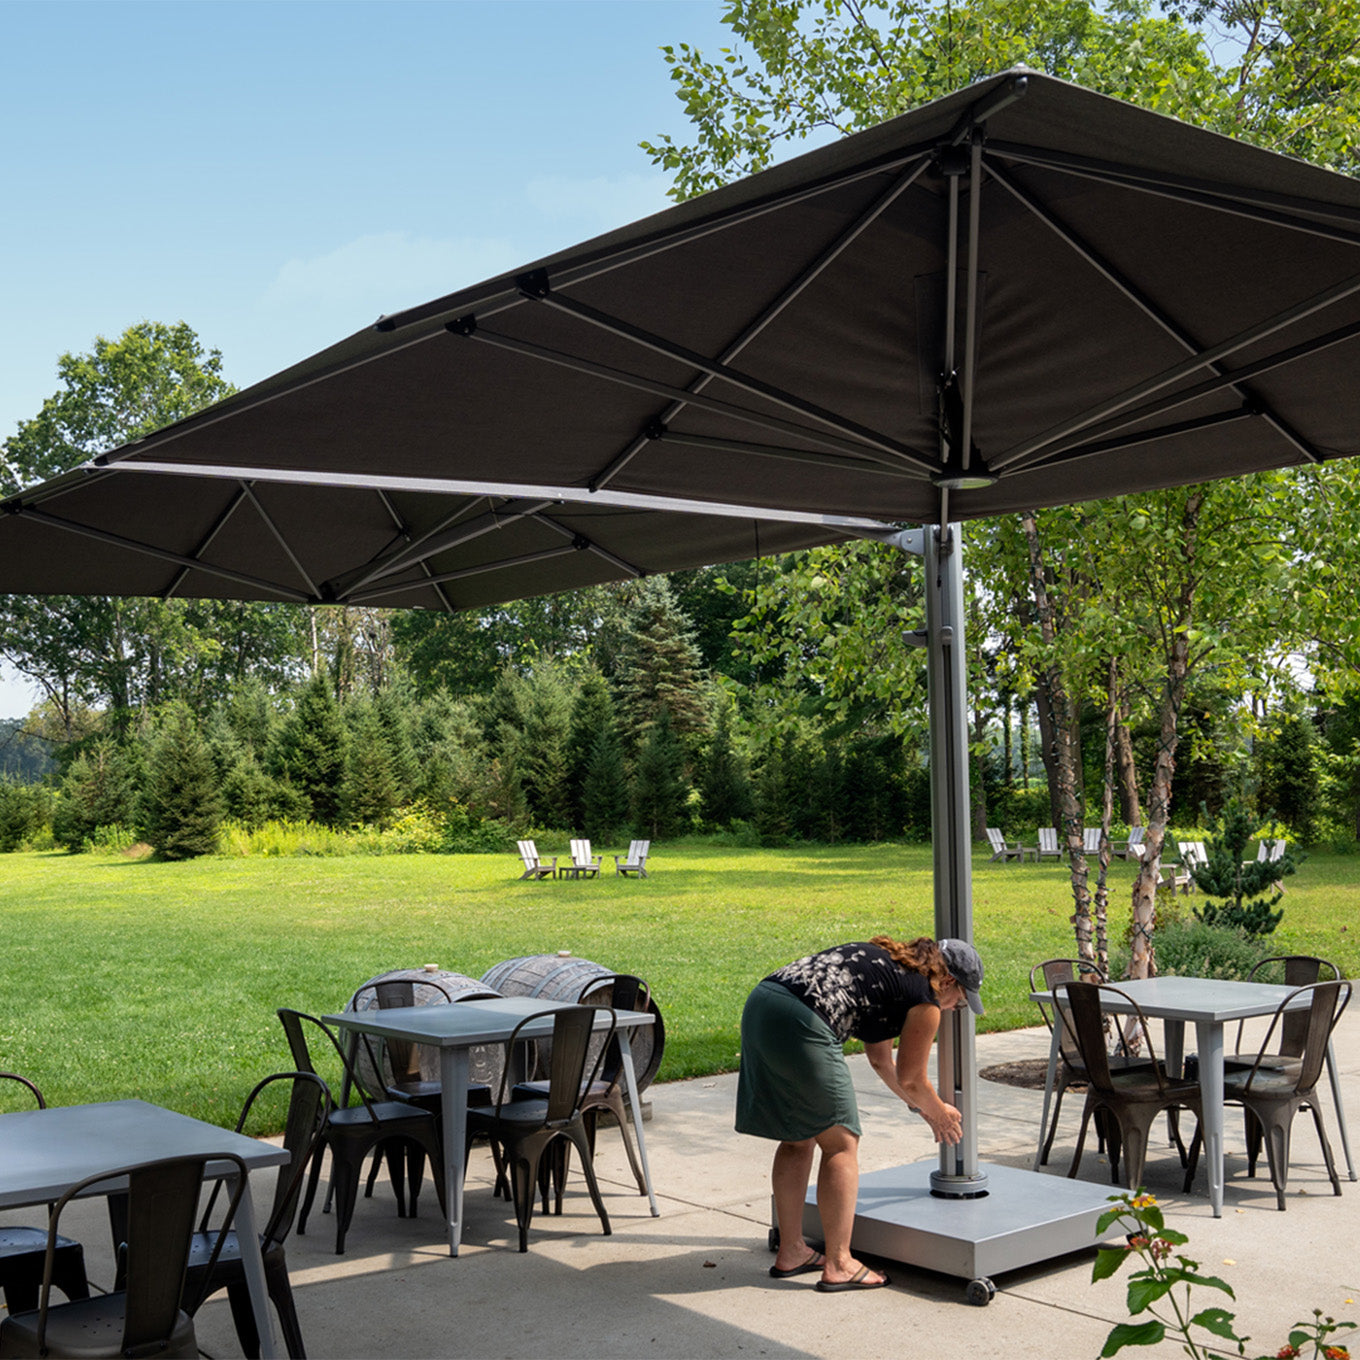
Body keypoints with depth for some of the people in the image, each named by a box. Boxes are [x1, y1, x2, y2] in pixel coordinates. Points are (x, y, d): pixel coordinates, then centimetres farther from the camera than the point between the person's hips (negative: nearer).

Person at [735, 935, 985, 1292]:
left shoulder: (883, 960, 30)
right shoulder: (925, 1001, 6)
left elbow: (881, 1061, 39)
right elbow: (911, 1078, 15)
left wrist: (921, 1107, 49)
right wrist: (938, 1112, 35)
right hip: (801, 1025, -9)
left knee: (797, 1139, 20)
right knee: (840, 1143, 6)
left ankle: (791, 1252, 27)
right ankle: (838, 1265, 9)